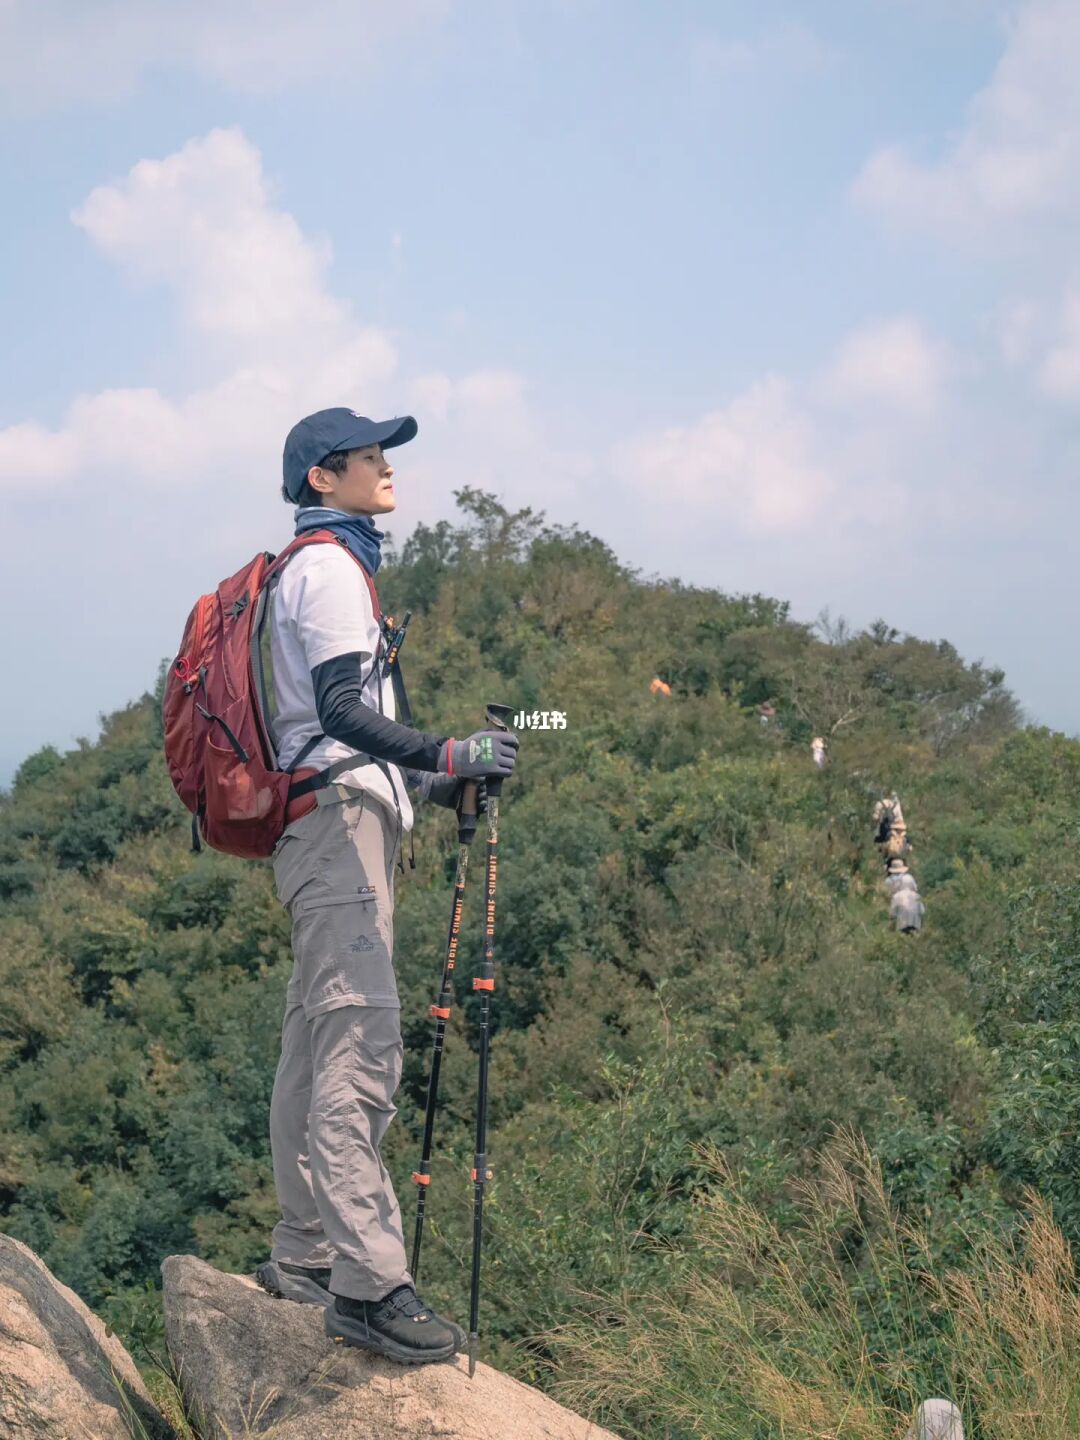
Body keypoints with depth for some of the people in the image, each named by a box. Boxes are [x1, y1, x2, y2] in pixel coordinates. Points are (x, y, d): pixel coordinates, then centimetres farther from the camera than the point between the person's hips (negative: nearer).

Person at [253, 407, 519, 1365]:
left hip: (331, 827, 11)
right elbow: (340, 709, -21)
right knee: (360, 1042, -16)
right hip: (339, 821, -11)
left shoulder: (322, 567, 23)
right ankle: (367, 1282, -20)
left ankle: (305, 1257, 19)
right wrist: (446, 755, -29)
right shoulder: (329, 567, -8)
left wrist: (430, 782, 22)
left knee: (317, 1044, 12)